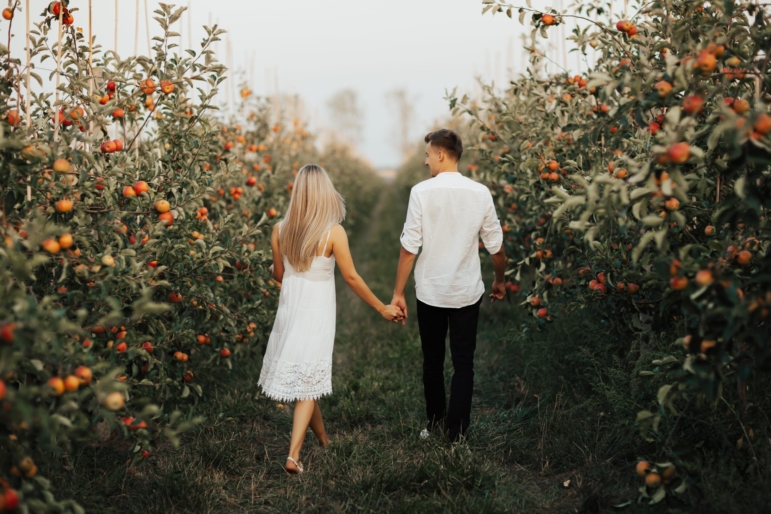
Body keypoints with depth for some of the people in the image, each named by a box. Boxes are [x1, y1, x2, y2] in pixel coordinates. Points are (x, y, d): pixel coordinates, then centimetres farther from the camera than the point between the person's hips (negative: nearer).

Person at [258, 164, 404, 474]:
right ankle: (294, 455, -2)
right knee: (308, 384, 4)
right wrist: (382, 308, 2)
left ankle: (322, 438, 36)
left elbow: (278, 274, 6)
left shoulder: (280, 230, -5)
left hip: (289, 311, 4)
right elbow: (351, 278, -10)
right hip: (318, 315, -4)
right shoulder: (333, 232, -16)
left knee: (301, 378, 19)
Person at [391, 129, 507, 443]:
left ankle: (435, 421, 30)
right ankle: (456, 431, 10)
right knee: (463, 363, 9)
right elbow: (496, 248, 2)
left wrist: (398, 293, -4)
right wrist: (499, 281, 20)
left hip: (430, 292, -1)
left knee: (432, 360, 17)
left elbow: (409, 248, -12)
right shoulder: (480, 193, -5)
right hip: (467, 293, 1)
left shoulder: (422, 192, -11)